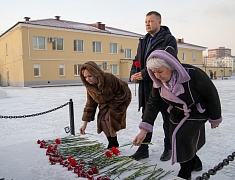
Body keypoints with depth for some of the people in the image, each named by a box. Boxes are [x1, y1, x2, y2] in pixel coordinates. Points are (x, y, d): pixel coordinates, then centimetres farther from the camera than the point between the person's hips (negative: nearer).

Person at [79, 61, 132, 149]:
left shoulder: (110, 78, -34)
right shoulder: (90, 87, -15)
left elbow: (123, 93, -23)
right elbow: (90, 105, -6)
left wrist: (111, 105, -20)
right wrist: (84, 124, -8)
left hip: (121, 101, -6)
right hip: (105, 104, 6)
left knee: (108, 119, -21)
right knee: (102, 120, -12)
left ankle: (114, 144, -2)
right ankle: (111, 143, 8)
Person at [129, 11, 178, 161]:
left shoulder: (169, 39, -7)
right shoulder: (143, 41, 16)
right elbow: (137, 60, 18)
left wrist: (144, 74, -21)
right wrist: (133, 74, -3)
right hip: (146, 87, 7)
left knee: (168, 119, 9)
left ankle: (168, 149, 25)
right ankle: (143, 149, 21)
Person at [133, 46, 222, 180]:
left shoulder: (193, 74, -34)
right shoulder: (158, 82, -17)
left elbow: (212, 95, -20)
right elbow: (153, 104, -13)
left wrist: (215, 118, -8)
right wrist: (144, 130, -22)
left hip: (197, 113, -6)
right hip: (177, 115, 6)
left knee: (182, 137, -21)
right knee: (177, 140, 10)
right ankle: (195, 164, 41)